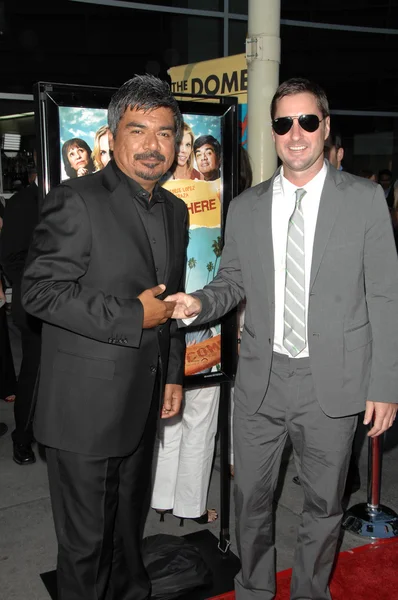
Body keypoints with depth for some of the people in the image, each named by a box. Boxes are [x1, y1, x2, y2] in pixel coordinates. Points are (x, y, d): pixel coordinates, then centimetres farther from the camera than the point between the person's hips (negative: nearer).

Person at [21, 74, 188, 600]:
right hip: (85, 407, -7)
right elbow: (40, 290, -19)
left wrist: (173, 374, 15)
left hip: (142, 404, 7)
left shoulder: (175, 210, 10)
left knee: (130, 522, 25)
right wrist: (131, 317, -20)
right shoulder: (76, 201, -14)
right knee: (86, 537, 9)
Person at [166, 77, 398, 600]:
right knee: (251, 498, 16)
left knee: (323, 503, 15)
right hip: (260, 380, 3)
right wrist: (199, 303, -9)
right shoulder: (244, 208, 5)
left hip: (332, 382, -2)